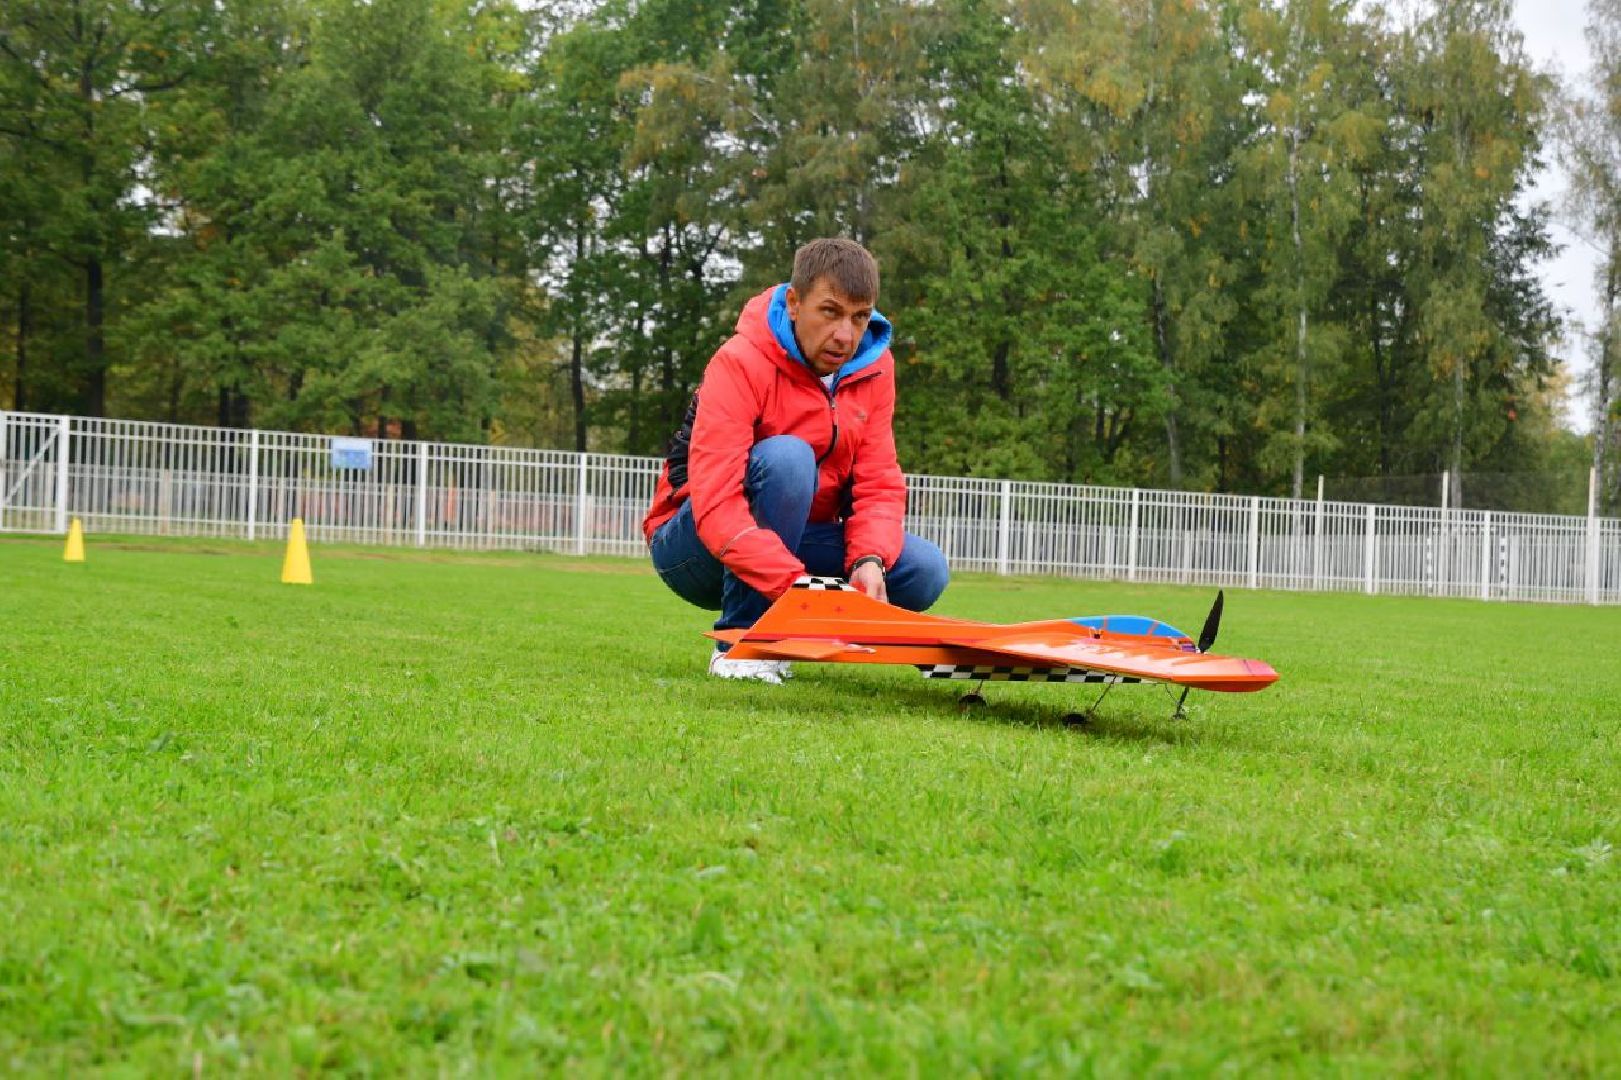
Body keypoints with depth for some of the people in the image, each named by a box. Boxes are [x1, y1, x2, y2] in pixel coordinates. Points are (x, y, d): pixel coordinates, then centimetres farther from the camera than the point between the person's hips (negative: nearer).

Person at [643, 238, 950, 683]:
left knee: (925, 571, -17)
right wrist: (797, 584, -45)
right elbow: (716, 505, -33)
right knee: (785, 457, -34)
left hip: (795, 542, 6)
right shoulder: (740, 364, -23)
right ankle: (741, 642, -24)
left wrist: (869, 561, -30)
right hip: (695, 544, -5)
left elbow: (878, 483, -8)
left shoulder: (873, 367, -4)